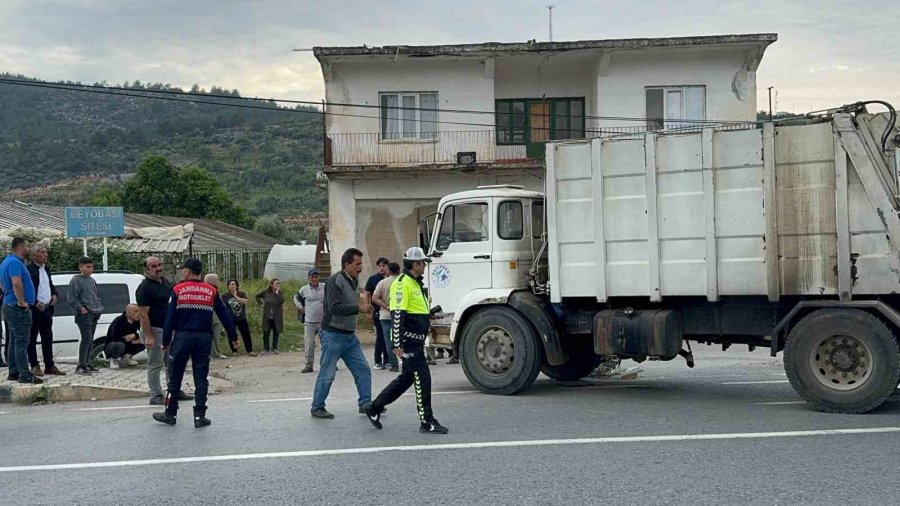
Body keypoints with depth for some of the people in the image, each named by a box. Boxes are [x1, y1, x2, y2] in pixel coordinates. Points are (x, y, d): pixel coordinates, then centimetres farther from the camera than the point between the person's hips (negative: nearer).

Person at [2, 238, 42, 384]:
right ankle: (25, 374, -12)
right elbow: (16, 283, -30)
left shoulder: (6, 262, 17)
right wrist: (22, 302, -22)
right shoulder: (15, 262, -16)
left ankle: (14, 372, 17)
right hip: (19, 308, -11)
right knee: (21, 341, -11)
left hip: (9, 305, 11)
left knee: (13, 341, 13)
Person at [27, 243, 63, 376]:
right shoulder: (29, 269, -11)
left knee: (48, 338, 11)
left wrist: (55, 295, 7)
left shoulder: (46, 269, 16)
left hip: (47, 308, 8)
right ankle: (34, 366, 7)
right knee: (32, 338, 2)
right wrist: (37, 303, -19)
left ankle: (49, 365, 16)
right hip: (34, 309, -8)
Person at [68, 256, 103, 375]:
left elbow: (97, 296, 27)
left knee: (90, 340, 11)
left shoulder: (92, 280, 17)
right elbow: (72, 299, -9)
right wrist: (81, 308, -17)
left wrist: (99, 307, 13)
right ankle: (81, 366, -13)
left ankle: (87, 364, 17)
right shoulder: (75, 280, -5)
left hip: (94, 314, 8)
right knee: (86, 339, -14)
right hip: (84, 314, -8)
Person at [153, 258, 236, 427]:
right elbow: (224, 315, 6)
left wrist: (165, 341, 3)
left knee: (175, 377, 10)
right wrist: (233, 336, 13)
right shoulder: (211, 291, 4)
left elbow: (169, 317, -3)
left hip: (182, 337, -1)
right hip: (204, 338, 1)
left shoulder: (178, 290, -2)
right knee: (201, 379, 7)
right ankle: (200, 416, 5)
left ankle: (170, 414, 18)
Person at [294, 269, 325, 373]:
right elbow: (296, 298, 18)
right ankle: (309, 365, 7)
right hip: (309, 322, 0)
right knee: (309, 345, -1)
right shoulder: (304, 289, 0)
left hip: (323, 321, 0)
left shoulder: (325, 288, -1)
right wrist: (300, 307, 5)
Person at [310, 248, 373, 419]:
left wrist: (360, 301, 10)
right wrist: (358, 309, -25)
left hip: (349, 336, 9)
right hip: (333, 335, -8)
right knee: (327, 374, -1)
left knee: (363, 370, 6)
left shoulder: (354, 281, 13)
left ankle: (365, 403, 14)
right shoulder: (335, 281, -16)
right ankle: (317, 408, 11)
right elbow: (335, 308, -26)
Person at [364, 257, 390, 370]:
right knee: (380, 336, -5)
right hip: (378, 312, -3)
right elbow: (367, 295, 2)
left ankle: (386, 360, 18)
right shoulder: (373, 279, 0)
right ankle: (378, 361, 2)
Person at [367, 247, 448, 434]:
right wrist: (397, 343, -23)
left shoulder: (416, 283, 17)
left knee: (408, 377, 16)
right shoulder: (403, 283, -15)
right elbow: (397, 314, -21)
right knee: (422, 377, -7)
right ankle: (427, 422, 0)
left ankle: (375, 408, 24)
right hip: (408, 340, -11)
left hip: (416, 340, 11)